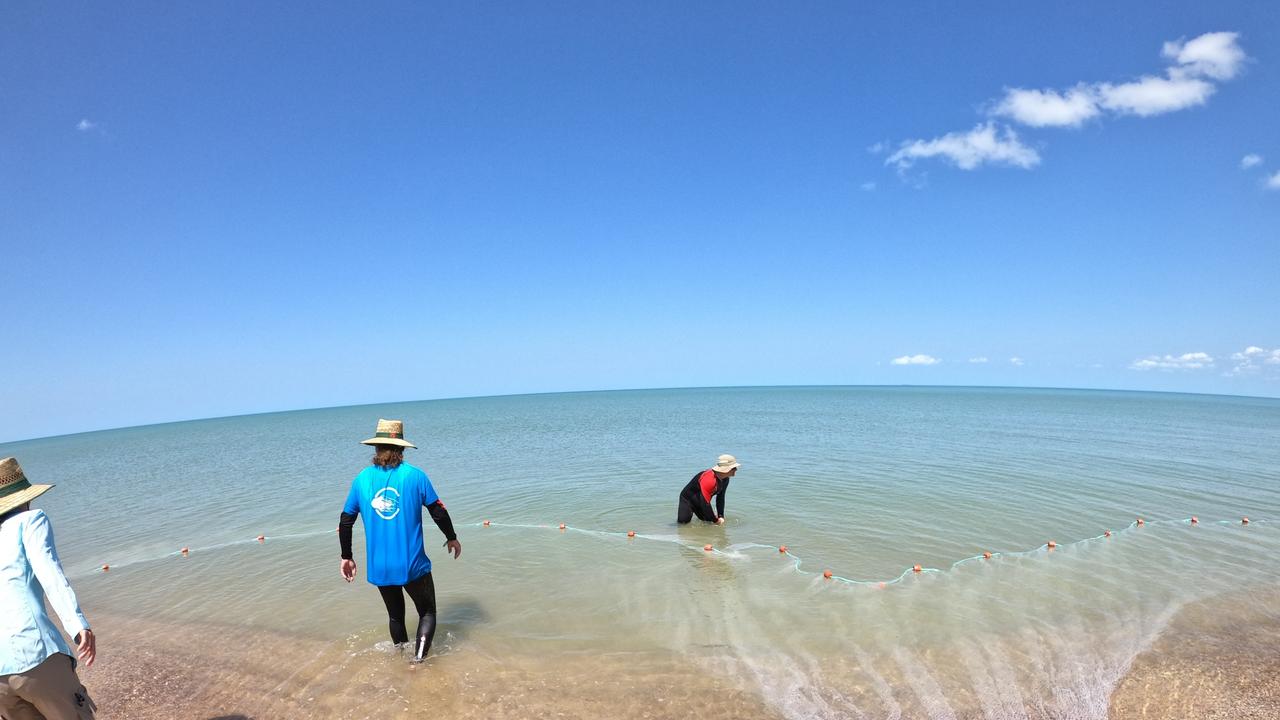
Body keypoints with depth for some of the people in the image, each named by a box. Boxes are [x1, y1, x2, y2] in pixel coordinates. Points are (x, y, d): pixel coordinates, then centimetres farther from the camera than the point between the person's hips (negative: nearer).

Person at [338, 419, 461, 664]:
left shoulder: (361, 479, 0)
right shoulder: (415, 476, -9)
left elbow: (345, 522, 6)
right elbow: (439, 512, -4)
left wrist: (346, 557, 19)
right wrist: (452, 538, 13)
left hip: (379, 568, 3)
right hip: (413, 565, -3)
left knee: (395, 615, 24)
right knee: (427, 612, 13)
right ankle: (419, 660, -4)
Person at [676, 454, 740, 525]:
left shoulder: (725, 479, -8)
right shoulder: (708, 479, -36)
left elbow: (720, 498, 3)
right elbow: (705, 503, -33)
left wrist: (721, 516, -6)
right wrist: (716, 520, -24)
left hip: (701, 502, 8)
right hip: (688, 499, -8)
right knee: (683, 521, -20)